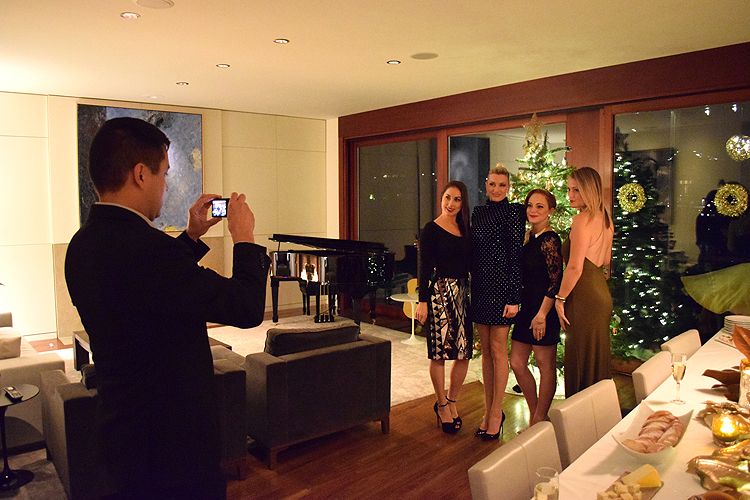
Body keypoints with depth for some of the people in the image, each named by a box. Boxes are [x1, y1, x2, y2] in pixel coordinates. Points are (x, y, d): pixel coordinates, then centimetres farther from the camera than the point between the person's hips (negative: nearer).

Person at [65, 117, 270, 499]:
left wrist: (192, 237, 15)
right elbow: (247, 307, -25)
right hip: (169, 443, -9)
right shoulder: (141, 245, -29)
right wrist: (244, 238, -10)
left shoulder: (84, 243, 1)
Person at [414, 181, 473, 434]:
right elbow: (424, 267, -6)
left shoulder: (465, 228, 13)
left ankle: (451, 401, 24)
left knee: (463, 353, 4)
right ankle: (442, 406, 18)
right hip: (440, 293, -5)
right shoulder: (431, 229, -3)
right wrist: (423, 301, -11)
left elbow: (470, 263, 17)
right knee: (439, 353, 1)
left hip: (463, 294, 5)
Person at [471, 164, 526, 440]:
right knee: (486, 351, 11)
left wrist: (514, 297, -14)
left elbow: (516, 255, -10)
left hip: (501, 287, -6)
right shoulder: (478, 212, 13)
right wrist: (471, 286, 12)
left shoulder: (514, 212, -5)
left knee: (498, 350, 0)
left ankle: (497, 412, 13)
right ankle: (488, 411, 22)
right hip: (479, 286, 6)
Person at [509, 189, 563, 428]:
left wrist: (542, 314, -19)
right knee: (517, 363, 11)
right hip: (526, 307, 9)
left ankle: (539, 421, 18)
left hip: (543, 309, -9)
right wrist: (518, 303, 15)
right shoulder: (528, 236, 13)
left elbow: (555, 281, -17)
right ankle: (534, 414, 27)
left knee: (546, 366, 5)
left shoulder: (550, 240, -14)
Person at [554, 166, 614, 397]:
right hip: (602, 294, 10)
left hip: (584, 298, -10)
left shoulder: (582, 219, -16)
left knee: (580, 363, 1)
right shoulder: (605, 219, 11)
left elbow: (575, 267, -21)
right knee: (598, 359, 19)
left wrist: (559, 299, -13)